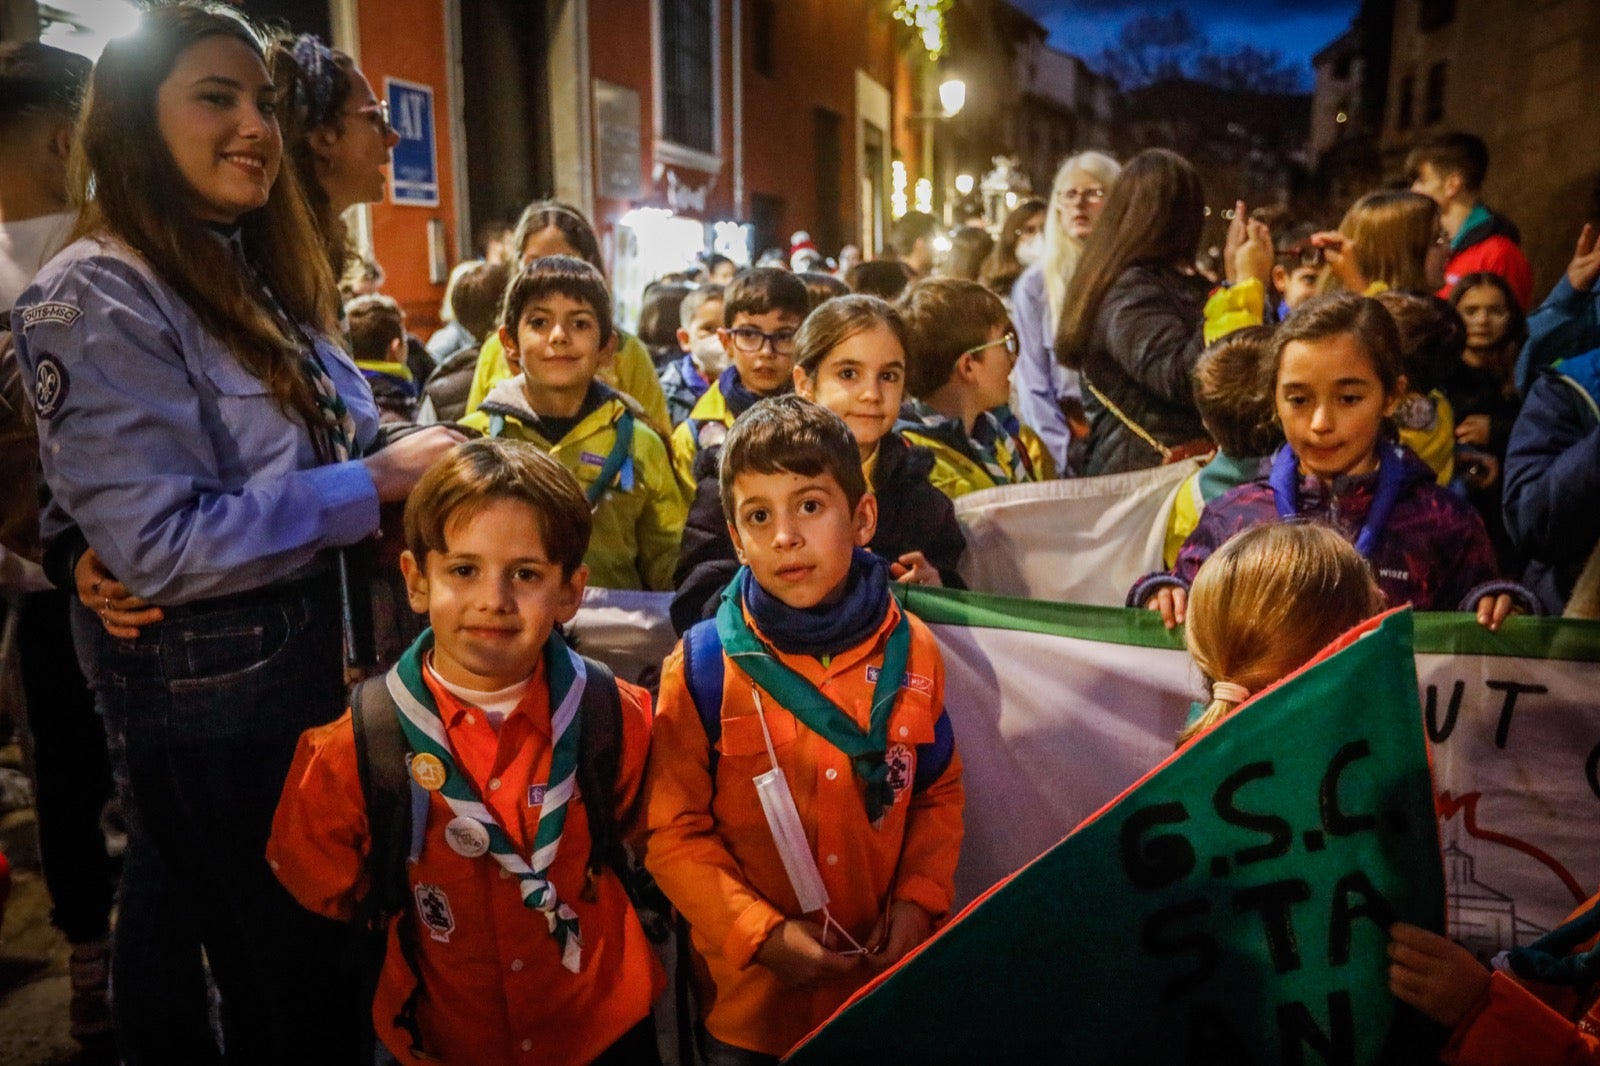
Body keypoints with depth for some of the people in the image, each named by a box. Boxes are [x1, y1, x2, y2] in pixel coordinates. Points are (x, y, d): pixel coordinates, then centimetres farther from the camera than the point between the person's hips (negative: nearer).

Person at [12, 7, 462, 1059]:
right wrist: (379, 480, -20)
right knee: (294, 980, 7)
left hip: (311, 650, 8)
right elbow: (160, 542, -23)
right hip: (210, 686, -8)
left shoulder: (261, 279, 10)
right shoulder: (99, 297, -16)